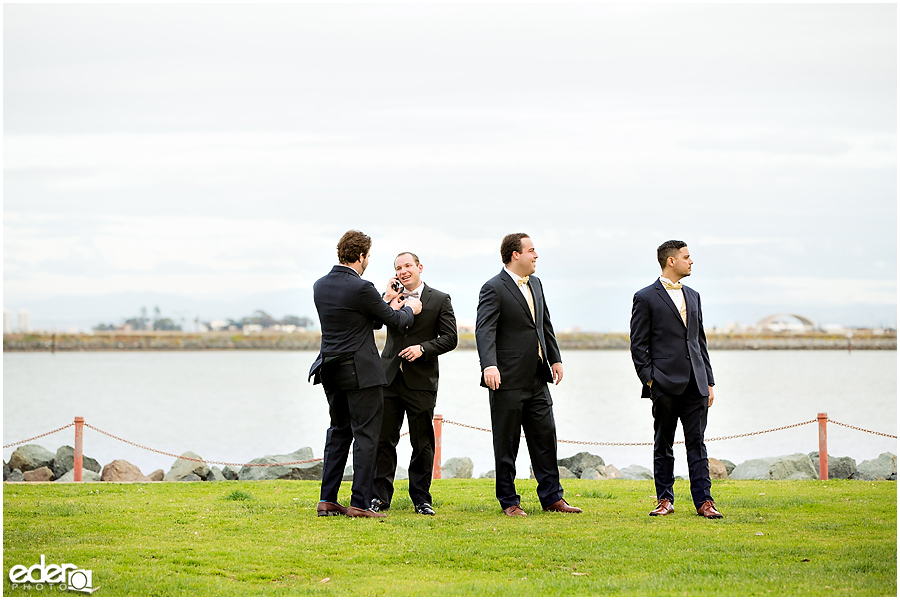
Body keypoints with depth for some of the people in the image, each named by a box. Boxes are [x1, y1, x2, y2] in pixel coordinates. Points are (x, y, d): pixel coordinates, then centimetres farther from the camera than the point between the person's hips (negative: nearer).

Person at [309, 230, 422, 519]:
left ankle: (327, 500, 13)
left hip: (330, 371, 8)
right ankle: (359, 503, -3)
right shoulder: (361, 288, -16)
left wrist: (389, 309, 23)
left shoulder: (320, 286, 7)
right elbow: (395, 320, -4)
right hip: (360, 372, -8)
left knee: (339, 432, 15)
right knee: (365, 435, -1)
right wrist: (409, 309, 17)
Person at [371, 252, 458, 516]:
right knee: (383, 439, 0)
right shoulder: (391, 295, 11)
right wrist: (388, 299, -9)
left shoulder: (440, 300, 2)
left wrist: (423, 348, -15)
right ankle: (380, 496, 5)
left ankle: (421, 498, 13)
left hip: (421, 380, -2)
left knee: (422, 443, 4)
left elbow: (450, 338, -2)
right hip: (389, 377, 2)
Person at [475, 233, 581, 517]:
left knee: (545, 436, 8)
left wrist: (555, 359, 17)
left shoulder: (535, 284, 14)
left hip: (537, 379, 7)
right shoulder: (494, 288, -11)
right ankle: (509, 501, 8)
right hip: (508, 379, -7)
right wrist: (489, 366, -34)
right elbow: (485, 330, -21)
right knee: (507, 443, 1)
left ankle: (551, 496, 14)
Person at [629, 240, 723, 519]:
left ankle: (703, 501, 0)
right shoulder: (646, 298, -1)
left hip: (695, 384, 5)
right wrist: (649, 381, -10)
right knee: (663, 445, 4)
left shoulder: (693, 296, 17)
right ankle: (665, 499, 11)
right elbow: (638, 346, -3)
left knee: (697, 443, 1)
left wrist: (709, 381, 13)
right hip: (666, 385, -4)